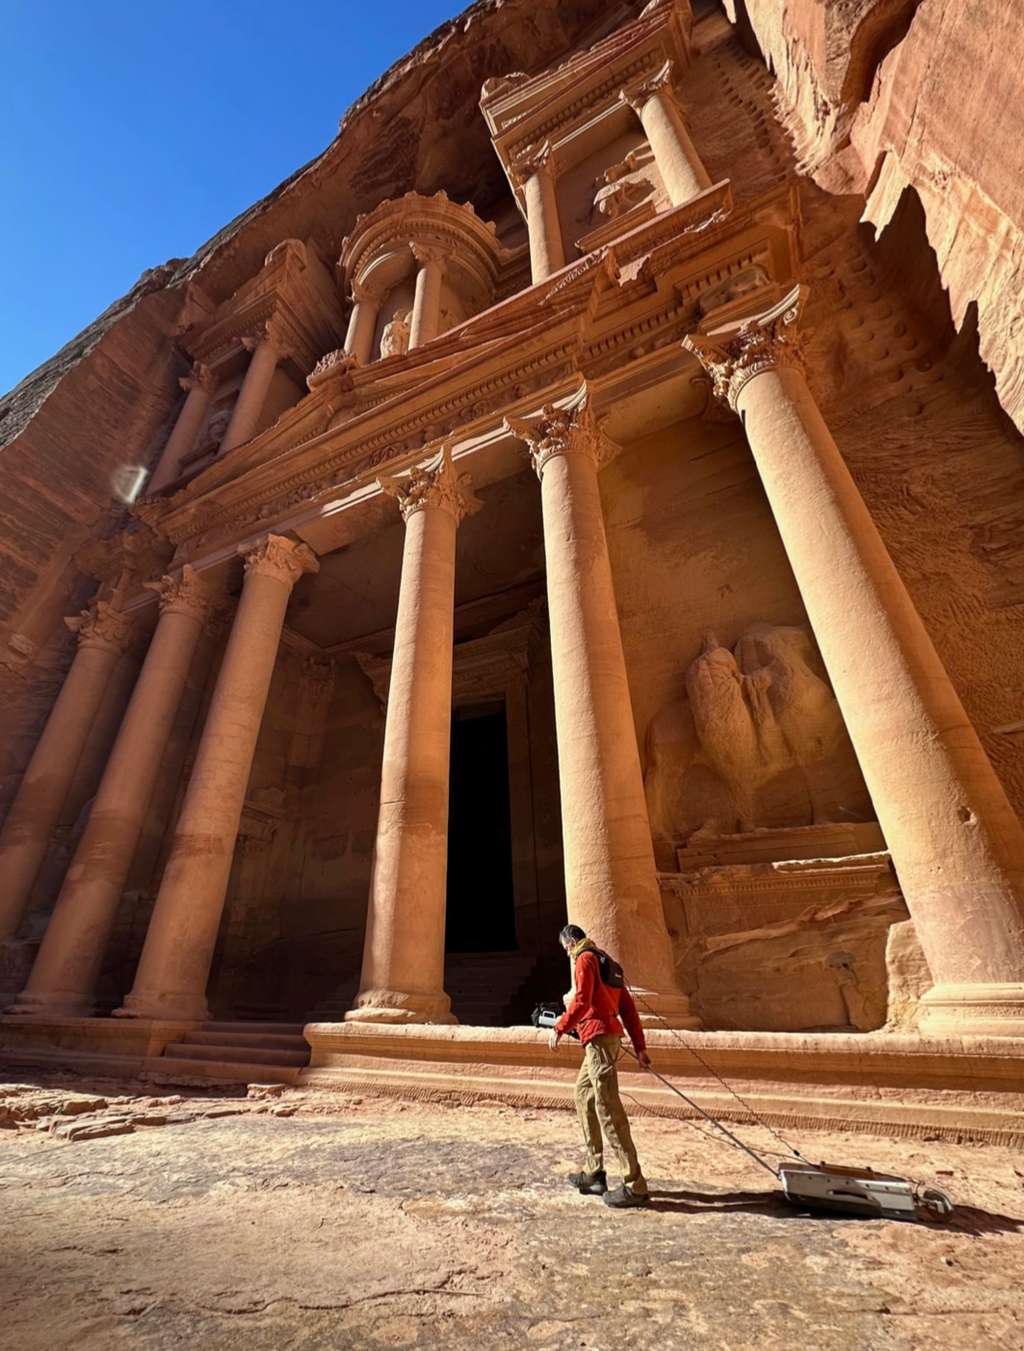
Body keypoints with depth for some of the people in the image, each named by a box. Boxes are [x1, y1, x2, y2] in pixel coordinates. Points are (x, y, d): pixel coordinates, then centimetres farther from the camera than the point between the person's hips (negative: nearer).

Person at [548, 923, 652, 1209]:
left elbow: (581, 1000, -20)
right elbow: (628, 1006, 16)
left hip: (598, 1037, -10)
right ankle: (594, 1174, 25)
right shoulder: (607, 962, 19)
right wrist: (640, 1046, 16)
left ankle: (635, 1185, -5)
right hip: (609, 1035, 10)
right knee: (583, 1096, 19)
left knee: (608, 1108, -7)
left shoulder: (584, 958, -7)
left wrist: (559, 1029, -12)